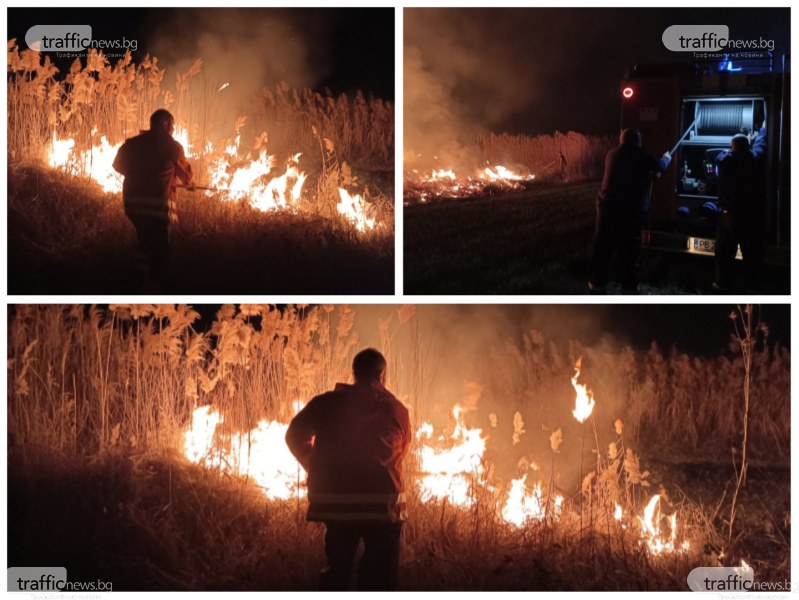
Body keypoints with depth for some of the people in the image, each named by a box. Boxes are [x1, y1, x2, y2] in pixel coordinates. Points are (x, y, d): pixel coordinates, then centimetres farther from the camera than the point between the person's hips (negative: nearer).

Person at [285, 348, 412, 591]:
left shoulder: (327, 403, 2)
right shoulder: (396, 410, 0)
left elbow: (295, 436, 6)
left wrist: (318, 469, 18)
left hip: (336, 501, 2)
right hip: (382, 506, -2)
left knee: (336, 570, 16)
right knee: (379, 577, 6)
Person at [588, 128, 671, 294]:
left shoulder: (612, 154, 10)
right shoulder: (638, 155, -6)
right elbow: (659, 166, 10)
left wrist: (649, 173, 33)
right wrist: (666, 157, 32)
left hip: (608, 207, 3)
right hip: (631, 210, -3)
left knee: (603, 248, 9)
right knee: (629, 250, 5)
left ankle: (598, 284, 13)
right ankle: (629, 288, 9)